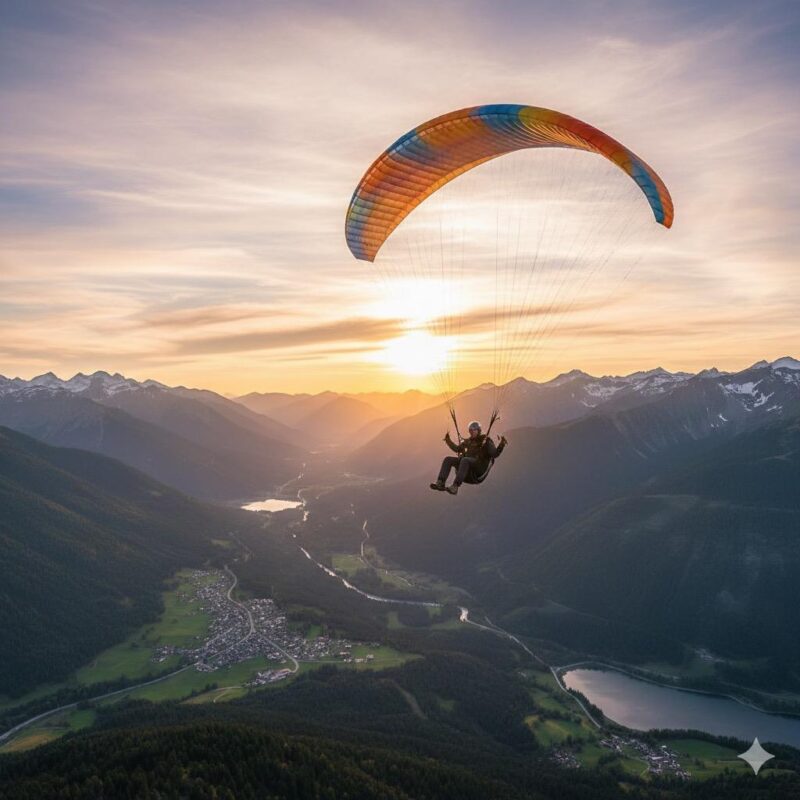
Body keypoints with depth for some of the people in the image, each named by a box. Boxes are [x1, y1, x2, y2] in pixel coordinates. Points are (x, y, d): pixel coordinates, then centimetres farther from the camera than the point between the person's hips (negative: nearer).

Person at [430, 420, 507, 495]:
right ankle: (440, 483, -27)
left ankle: (454, 487, -50)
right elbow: (457, 449, 37)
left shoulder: (486, 440, 4)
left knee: (465, 460, -38)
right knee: (448, 459, -12)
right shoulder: (468, 441, 22)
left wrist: (502, 444, -25)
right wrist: (448, 440, 32)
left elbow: (494, 454, -10)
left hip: (480, 466, -7)